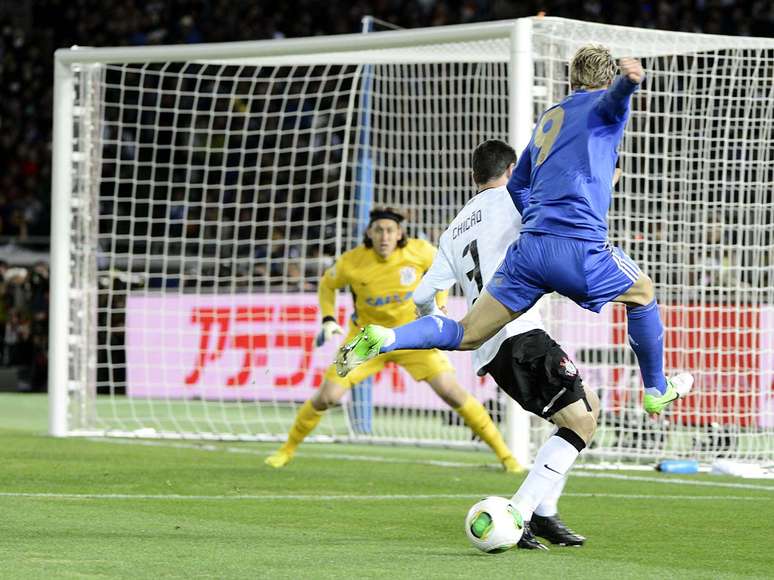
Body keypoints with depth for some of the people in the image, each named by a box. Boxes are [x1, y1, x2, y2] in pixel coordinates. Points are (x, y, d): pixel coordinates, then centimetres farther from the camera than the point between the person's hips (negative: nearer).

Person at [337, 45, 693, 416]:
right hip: (580, 247, -5)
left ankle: (383, 339, -19)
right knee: (642, 294, 23)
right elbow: (614, 96, -19)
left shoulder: (548, 118, 26)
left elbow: (516, 185, 33)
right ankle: (656, 392, 34)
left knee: (467, 334, 4)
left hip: (530, 246, 5)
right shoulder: (601, 105, 8)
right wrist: (630, 80, -43)